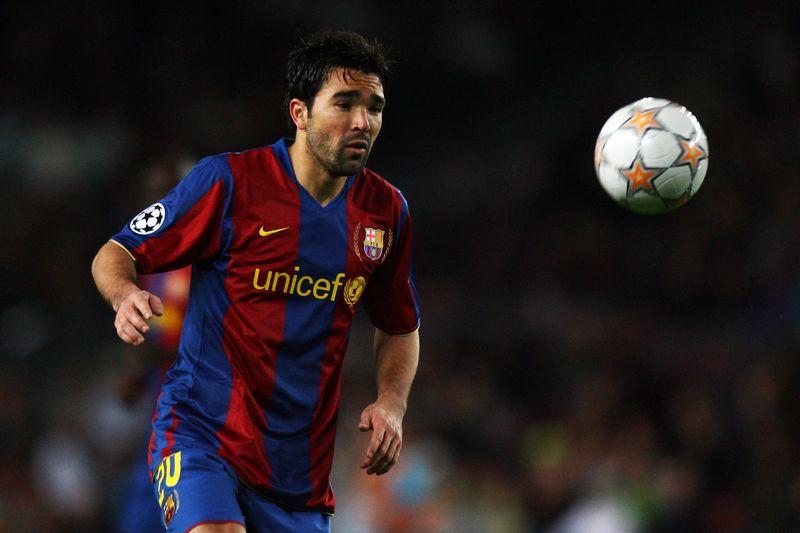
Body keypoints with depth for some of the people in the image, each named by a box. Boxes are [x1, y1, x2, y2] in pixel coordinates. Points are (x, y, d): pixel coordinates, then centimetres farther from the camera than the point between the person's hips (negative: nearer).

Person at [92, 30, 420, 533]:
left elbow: (400, 326, 21)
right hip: (200, 430, -5)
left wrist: (392, 402, 3)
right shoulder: (230, 180, -8)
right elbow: (115, 255, -1)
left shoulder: (386, 209, 6)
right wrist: (126, 295, -24)